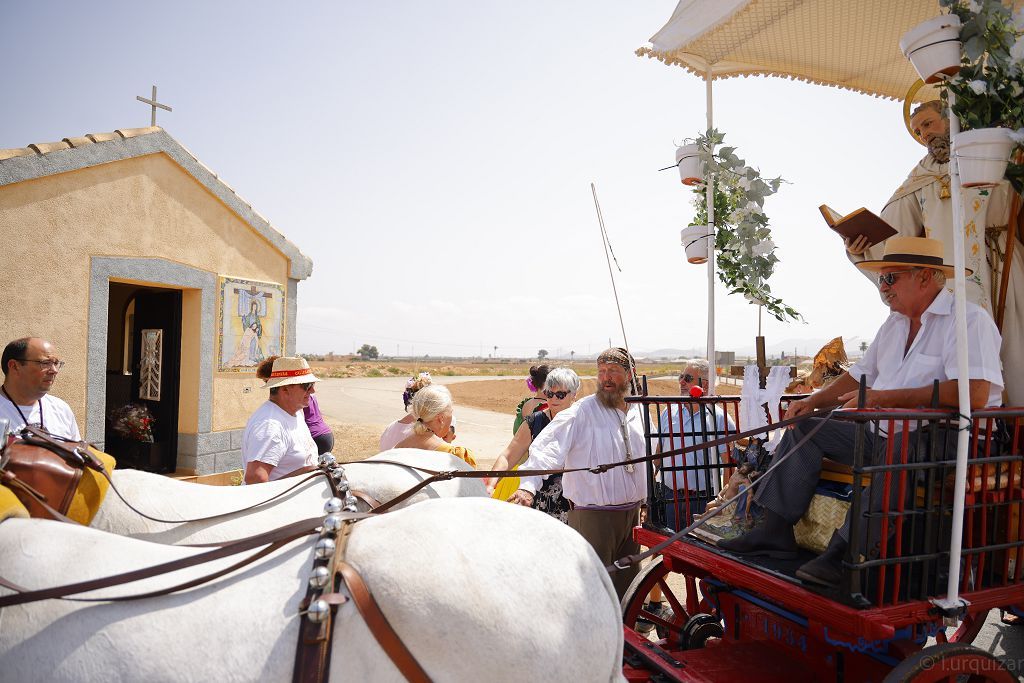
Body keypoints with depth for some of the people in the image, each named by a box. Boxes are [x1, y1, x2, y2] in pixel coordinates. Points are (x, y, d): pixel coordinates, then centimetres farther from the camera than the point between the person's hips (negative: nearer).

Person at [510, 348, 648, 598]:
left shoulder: (639, 412, 8)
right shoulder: (582, 412, -12)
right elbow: (546, 448, -25)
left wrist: (645, 501, 22)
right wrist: (528, 486, -40)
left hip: (632, 513, 6)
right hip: (593, 517, -6)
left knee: (627, 586, 16)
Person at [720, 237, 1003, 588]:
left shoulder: (969, 319, -11)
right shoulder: (894, 324, 17)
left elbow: (975, 394, -27)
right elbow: (859, 375, 24)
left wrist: (886, 397, -27)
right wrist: (813, 400, 6)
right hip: (884, 434, 9)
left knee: (900, 445, -40)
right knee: (802, 427, 1)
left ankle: (844, 552, -35)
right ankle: (776, 530, -5)